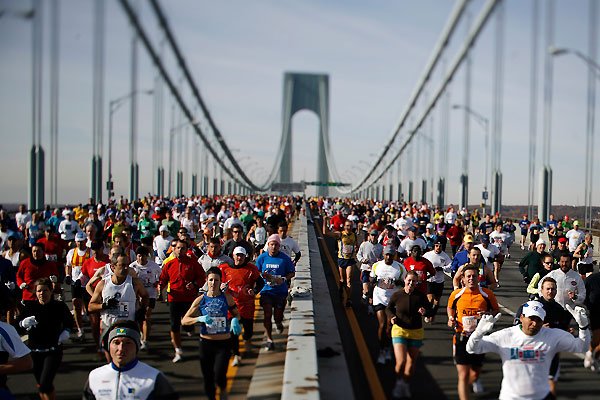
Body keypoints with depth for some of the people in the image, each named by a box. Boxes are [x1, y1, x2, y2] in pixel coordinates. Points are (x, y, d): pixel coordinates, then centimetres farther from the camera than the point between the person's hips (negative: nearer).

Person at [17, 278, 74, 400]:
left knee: (45, 385, -16)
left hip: (53, 350, -3)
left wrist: (66, 332, -10)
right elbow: (19, 322, 4)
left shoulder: (59, 306, -8)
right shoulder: (30, 307, -5)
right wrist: (25, 323, -17)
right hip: (34, 351, 4)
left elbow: (69, 322, 8)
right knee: (40, 385, 16)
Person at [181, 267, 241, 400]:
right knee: (208, 378, 9)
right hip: (206, 343, 1)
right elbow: (184, 320, -3)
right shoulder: (201, 300, -3)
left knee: (219, 375, -16)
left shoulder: (227, 298, -3)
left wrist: (235, 320, -10)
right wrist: (199, 319, -20)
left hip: (224, 343, -1)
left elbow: (236, 313, 13)